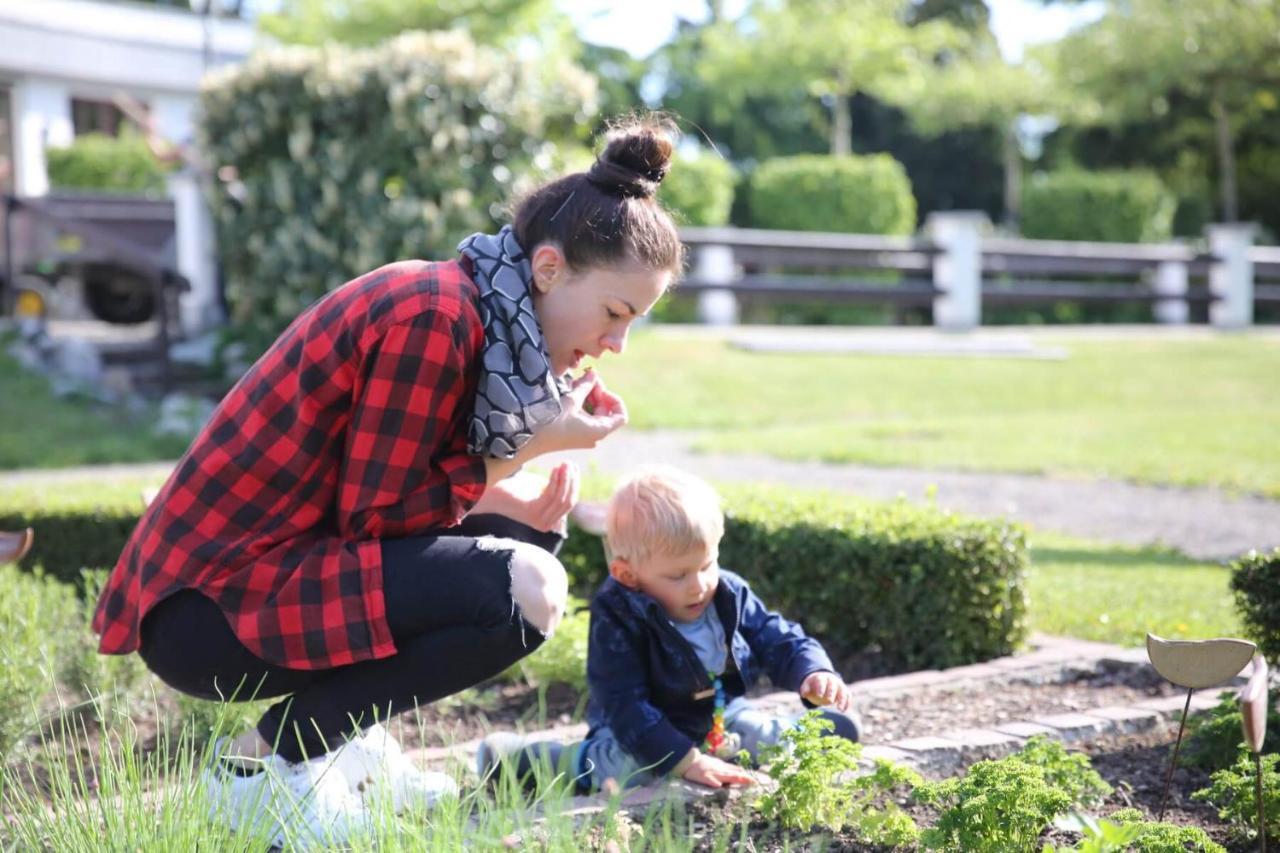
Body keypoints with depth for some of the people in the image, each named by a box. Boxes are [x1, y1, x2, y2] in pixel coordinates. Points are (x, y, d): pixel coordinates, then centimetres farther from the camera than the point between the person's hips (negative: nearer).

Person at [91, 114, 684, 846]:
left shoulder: (482, 319, 9)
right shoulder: (431, 316, -20)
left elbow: (418, 484, 10)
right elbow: (373, 513, -17)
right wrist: (527, 448, -14)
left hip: (286, 560, 10)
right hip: (209, 603, -10)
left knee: (527, 532, 13)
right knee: (521, 593, -21)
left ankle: (350, 739, 12)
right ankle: (269, 762, -8)